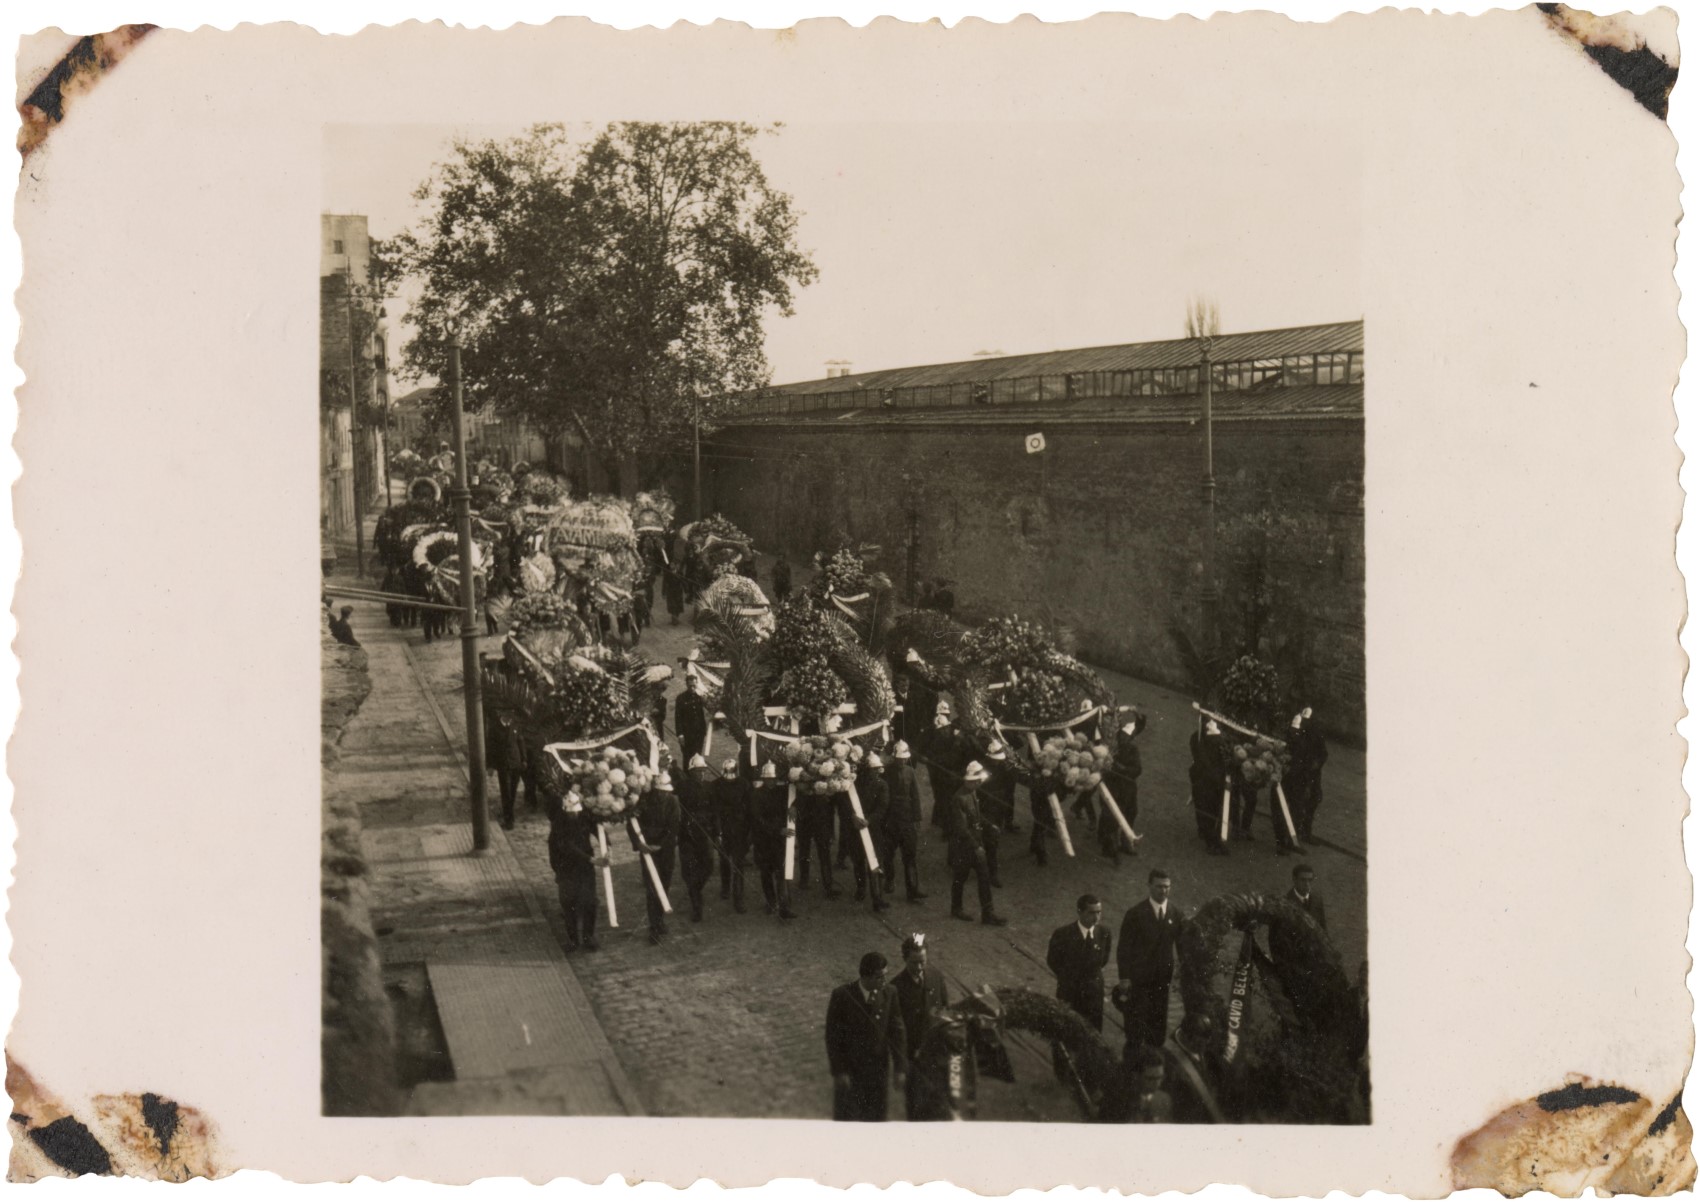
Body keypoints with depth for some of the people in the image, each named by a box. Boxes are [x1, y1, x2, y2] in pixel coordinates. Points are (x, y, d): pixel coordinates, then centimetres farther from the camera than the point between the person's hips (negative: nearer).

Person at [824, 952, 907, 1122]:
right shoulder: (842, 996, -16)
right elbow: (833, 1036, -11)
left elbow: (897, 1031, -2)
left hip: (878, 1070, 3)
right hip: (849, 1070, -3)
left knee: (875, 1119, 11)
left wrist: (900, 1068, -5)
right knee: (846, 1119, 6)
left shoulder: (890, 994, -8)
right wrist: (839, 1072, -13)